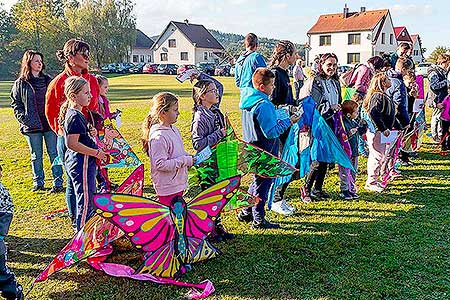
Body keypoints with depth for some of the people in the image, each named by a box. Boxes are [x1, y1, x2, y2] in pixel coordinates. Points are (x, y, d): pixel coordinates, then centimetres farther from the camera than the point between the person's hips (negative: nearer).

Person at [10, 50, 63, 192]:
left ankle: (58, 183, 8)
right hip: (32, 127, -1)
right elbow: (15, 103, 6)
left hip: (50, 124, 1)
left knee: (54, 154, 2)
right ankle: (38, 183, 21)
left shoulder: (48, 80, 7)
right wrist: (24, 119, -6)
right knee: (36, 156, 10)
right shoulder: (20, 83, 2)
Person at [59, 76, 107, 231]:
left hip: (80, 162, 11)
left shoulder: (75, 113, 11)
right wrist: (96, 152, -20)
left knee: (88, 197, 21)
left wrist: (90, 133, 5)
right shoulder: (75, 116, -20)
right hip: (82, 163, -11)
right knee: (86, 200, -2)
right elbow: (72, 143, -26)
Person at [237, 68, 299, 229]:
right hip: (265, 150, -9)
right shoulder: (263, 105, -23)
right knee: (263, 183, 3)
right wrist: (288, 122, -15)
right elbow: (271, 132, -23)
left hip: (252, 147, 9)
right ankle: (258, 220, 14)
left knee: (257, 180, 23)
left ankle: (246, 213, 32)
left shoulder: (248, 99, 5)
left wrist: (279, 120, 13)